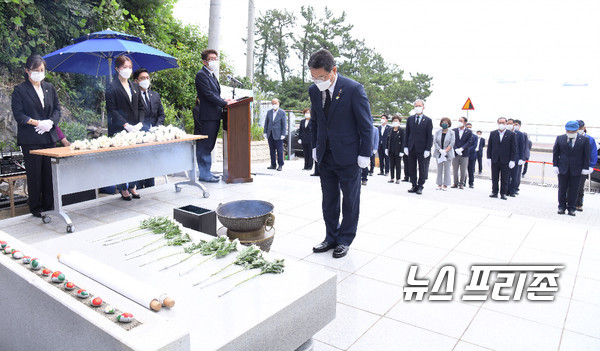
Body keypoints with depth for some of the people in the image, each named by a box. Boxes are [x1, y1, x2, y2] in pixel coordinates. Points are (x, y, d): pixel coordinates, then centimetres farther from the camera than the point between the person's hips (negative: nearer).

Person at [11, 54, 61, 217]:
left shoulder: (49, 88, 13)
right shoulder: (19, 90, -1)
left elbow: (57, 108, 11)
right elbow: (18, 114, -6)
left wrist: (50, 122, -7)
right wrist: (37, 123, -16)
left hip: (49, 137, 4)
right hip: (30, 139, -4)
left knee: (49, 172, 6)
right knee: (34, 173, 1)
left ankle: (49, 205, 17)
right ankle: (36, 208, 12)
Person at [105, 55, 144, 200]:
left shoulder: (135, 86, 15)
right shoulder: (112, 87, -3)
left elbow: (140, 107, 15)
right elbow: (112, 110, -8)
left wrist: (140, 123, -1)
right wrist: (126, 125, -16)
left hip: (135, 129, 5)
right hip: (119, 130, -5)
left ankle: (132, 187, 16)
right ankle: (123, 189, 8)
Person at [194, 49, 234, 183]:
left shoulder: (212, 75, 22)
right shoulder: (201, 75, -9)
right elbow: (209, 95, -17)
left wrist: (223, 101, 7)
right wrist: (225, 103, -15)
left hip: (215, 116, 10)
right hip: (207, 116, -10)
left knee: (209, 146, 14)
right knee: (204, 146, -5)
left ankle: (206, 172, 22)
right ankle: (204, 174, 0)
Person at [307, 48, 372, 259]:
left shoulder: (353, 89, -15)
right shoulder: (314, 91, 1)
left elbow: (366, 125, -11)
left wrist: (364, 154, -12)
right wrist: (315, 147, 10)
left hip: (348, 155, -5)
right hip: (325, 155, 5)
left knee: (350, 200, 8)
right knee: (329, 200, 12)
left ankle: (345, 240, 21)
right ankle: (331, 237, 26)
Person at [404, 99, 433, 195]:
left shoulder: (428, 120, 0)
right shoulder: (410, 119, 9)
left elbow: (430, 136, -3)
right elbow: (407, 134, 10)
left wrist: (428, 149, -10)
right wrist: (406, 146, 2)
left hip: (422, 149, -3)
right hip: (411, 148, 3)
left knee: (422, 169, 4)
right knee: (412, 169, 7)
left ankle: (420, 187, 13)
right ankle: (414, 186, 17)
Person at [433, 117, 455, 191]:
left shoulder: (451, 133, 1)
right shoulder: (437, 132, 5)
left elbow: (452, 143, -6)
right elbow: (435, 142, -1)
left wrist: (445, 151, -17)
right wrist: (440, 150, -15)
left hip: (448, 154, -2)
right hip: (439, 153, 2)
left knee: (447, 170, 0)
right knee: (439, 169, 5)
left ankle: (445, 185, 5)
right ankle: (439, 184, 10)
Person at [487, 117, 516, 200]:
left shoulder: (511, 134, 1)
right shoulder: (493, 133, 8)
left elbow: (513, 148, -1)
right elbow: (489, 147, 8)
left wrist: (512, 160, -7)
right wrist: (489, 158, 0)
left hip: (505, 161, -2)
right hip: (495, 160, 2)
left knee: (504, 179, 3)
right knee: (494, 178, 7)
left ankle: (503, 193, 10)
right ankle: (494, 192, 15)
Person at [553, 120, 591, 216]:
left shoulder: (584, 140, -2)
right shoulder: (560, 138, 2)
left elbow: (586, 155, 0)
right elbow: (555, 153, 5)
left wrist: (585, 168, -4)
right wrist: (555, 166, -1)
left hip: (576, 170, -1)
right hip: (563, 169, 1)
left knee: (574, 190, 5)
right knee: (562, 189, 8)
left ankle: (571, 208, 15)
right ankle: (561, 206, 19)